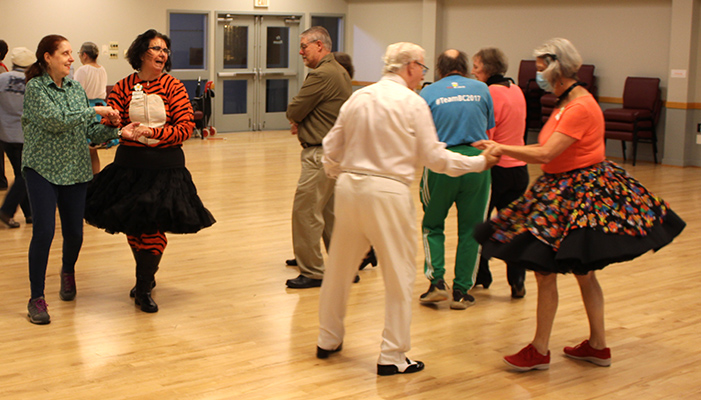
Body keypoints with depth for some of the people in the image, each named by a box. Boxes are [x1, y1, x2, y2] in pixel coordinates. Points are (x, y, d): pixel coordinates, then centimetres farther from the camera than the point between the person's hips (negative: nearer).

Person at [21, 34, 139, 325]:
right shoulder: (35, 87, -7)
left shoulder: (75, 89, 9)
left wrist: (115, 131, -10)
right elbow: (54, 120, -21)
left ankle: (68, 272, 40)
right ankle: (37, 298, 1)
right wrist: (94, 110, -17)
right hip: (42, 169, -5)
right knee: (44, 232, -10)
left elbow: (89, 131, 7)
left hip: (75, 170, 5)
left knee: (74, 232, 7)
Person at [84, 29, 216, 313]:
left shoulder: (172, 87, -2)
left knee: (153, 225, -5)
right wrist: (110, 120, -28)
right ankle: (147, 277, 33)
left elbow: (186, 127, -9)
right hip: (129, 164, 2)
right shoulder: (124, 87, 4)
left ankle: (143, 289, 9)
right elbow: (108, 121, -3)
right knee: (132, 225, 9)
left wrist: (153, 132, -21)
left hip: (165, 164, -2)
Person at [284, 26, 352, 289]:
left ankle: (312, 272, -1)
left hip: (322, 154, -11)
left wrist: (295, 118, 8)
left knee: (305, 211, -6)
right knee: (329, 211, 17)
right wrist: (301, 122, 1)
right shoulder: (338, 71, 16)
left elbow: (293, 111, -15)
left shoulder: (321, 75, -18)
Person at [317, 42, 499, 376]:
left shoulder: (357, 98, 8)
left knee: (340, 267, 17)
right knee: (399, 275, 5)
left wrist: (338, 175, 32)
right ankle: (392, 356, 8)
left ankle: (328, 340, 30)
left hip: (349, 186, 6)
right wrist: (480, 162, 6)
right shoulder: (412, 103, -7)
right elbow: (434, 157, -5)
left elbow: (331, 147, 12)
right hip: (388, 191, -6)